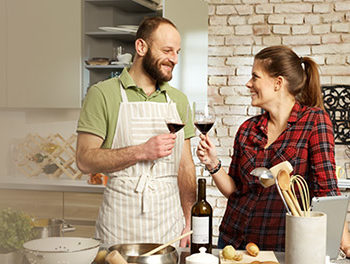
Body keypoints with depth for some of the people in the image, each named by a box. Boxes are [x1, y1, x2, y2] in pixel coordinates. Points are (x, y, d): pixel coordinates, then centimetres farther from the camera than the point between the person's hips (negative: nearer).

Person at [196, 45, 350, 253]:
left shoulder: (314, 120, -9)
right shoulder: (248, 129, 4)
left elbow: (326, 189, -14)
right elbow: (234, 189, 9)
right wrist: (213, 164, -7)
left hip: (282, 246, -4)